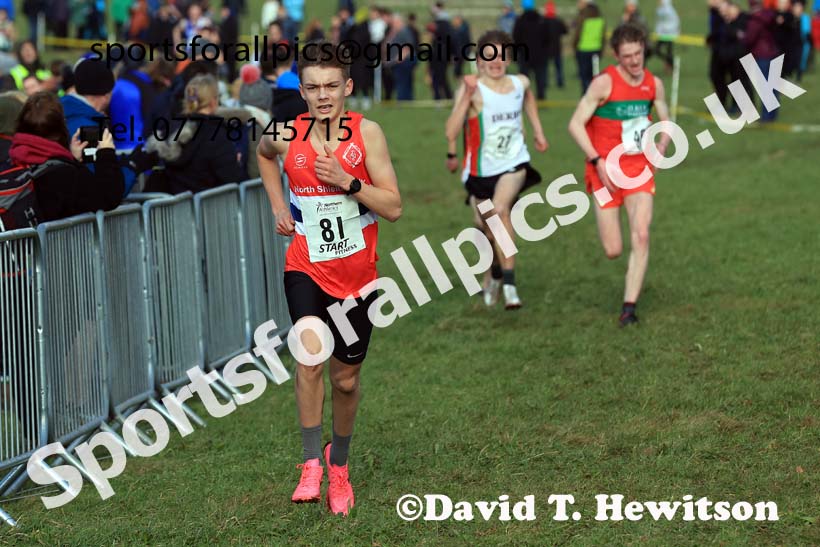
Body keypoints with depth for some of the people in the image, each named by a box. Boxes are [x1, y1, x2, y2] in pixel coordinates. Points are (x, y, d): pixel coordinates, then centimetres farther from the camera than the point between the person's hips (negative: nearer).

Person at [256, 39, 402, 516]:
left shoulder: (367, 133, -10)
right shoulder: (287, 137, -5)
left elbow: (393, 208, -11)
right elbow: (263, 153, 22)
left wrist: (347, 181, -23)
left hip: (357, 275, 0)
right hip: (306, 268, 0)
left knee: (347, 379, 11)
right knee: (310, 353, -25)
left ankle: (339, 464, 36)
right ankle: (311, 464, -16)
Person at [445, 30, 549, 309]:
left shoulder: (520, 83, -3)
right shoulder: (473, 90, -17)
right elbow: (451, 130, -29)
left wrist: (538, 131, 23)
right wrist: (466, 96, -38)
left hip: (514, 163, 0)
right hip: (481, 169, 0)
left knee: (500, 210, -26)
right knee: (486, 227, 13)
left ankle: (508, 283, -24)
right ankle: (495, 273, 45)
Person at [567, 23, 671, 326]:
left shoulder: (654, 84, 2)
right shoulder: (605, 82, -14)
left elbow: (666, 121, 19)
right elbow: (575, 124, -13)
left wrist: (662, 145, -2)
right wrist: (598, 161, -20)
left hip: (639, 168, 3)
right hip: (606, 171, -3)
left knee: (641, 235, -15)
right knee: (613, 250, -2)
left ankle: (629, 307, -8)